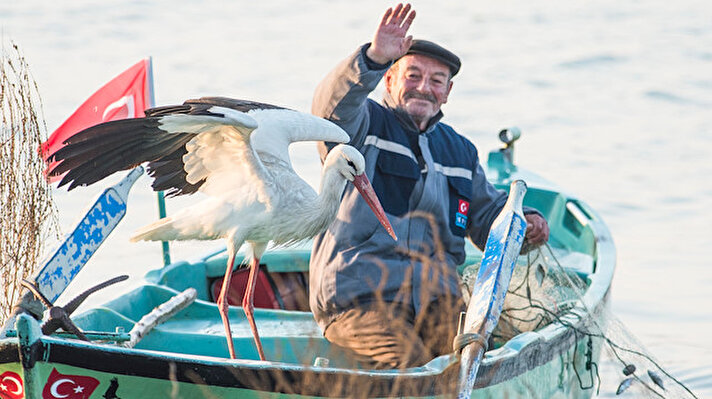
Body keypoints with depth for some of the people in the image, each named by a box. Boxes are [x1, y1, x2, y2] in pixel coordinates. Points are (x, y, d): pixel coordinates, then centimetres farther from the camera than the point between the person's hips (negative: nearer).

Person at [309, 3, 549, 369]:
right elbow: (332, 106, -18)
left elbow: (488, 213, 31)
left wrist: (525, 223, 7)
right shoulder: (362, 124, 6)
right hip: (358, 294, -5)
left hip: (435, 294, 5)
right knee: (413, 369, -27)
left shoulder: (460, 151, 25)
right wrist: (374, 58, -35)